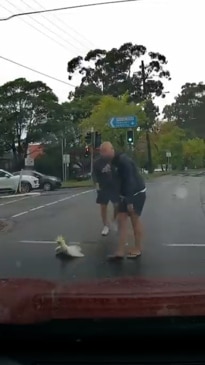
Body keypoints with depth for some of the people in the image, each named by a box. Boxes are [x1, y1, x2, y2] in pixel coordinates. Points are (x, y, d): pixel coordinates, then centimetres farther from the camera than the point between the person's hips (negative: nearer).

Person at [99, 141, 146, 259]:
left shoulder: (123, 160, -22)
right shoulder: (115, 161, 8)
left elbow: (129, 180, -26)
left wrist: (130, 201, -27)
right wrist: (126, 198, 16)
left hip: (137, 193, -9)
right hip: (126, 194, 9)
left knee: (135, 219, -1)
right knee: (121, 218, 2)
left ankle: (138, 249, 13)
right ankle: (120, 251, 2)